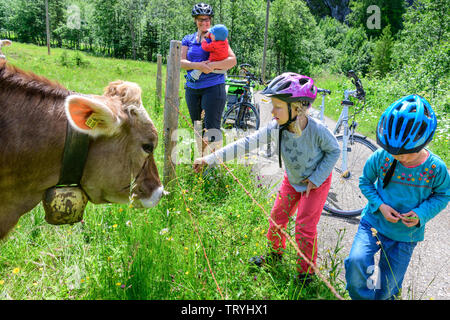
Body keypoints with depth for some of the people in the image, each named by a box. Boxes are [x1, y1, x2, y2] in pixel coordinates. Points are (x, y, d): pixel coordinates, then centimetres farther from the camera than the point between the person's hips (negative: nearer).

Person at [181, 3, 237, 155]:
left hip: (213, 87, -4)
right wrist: (198, 66, -18)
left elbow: (233, 60, -7)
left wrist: (213, 65, -23)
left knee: (212, 126, -11)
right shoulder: (188, 39, 12)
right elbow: (181, 62, 0)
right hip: (192, 88, 4)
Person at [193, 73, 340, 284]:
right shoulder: (276, 128, -24)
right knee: (277, 217, 10)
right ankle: (274, 254, 38)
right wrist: (210, 159, -31)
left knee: (305, 226, -4)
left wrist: (315, 179, -17)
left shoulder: (316, 130, -33)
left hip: (316, 182, -4)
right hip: (292, 180, 4)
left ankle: (306, 273, 18)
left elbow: (334, 151, -14)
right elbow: (247, 143, -27)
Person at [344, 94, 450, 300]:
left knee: (387, 289, 12)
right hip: (373, 222, 0)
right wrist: (380, 205, -16)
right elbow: (365, 181, 0)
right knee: (356, 262, -26)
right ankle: (361, 296, 5)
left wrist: (421, 214, -17)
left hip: (405, 235, 1)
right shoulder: (381, 157, -16)